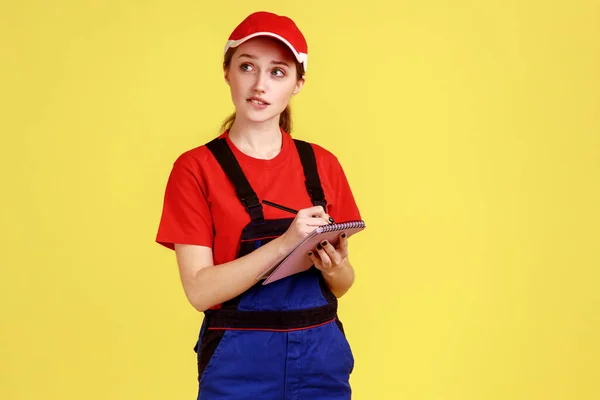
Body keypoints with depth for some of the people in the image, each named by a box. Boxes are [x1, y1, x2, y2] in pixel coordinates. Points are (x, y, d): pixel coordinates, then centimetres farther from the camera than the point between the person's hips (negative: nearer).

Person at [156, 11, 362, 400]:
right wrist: (283, 244, -24)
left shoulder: (323, 164, 3)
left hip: (322, 357, 3)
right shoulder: (196, 168, -7)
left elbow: (343, 284, 9)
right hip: (239, 364, -3)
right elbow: (200, 289, -14)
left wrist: (334, 268, -12)